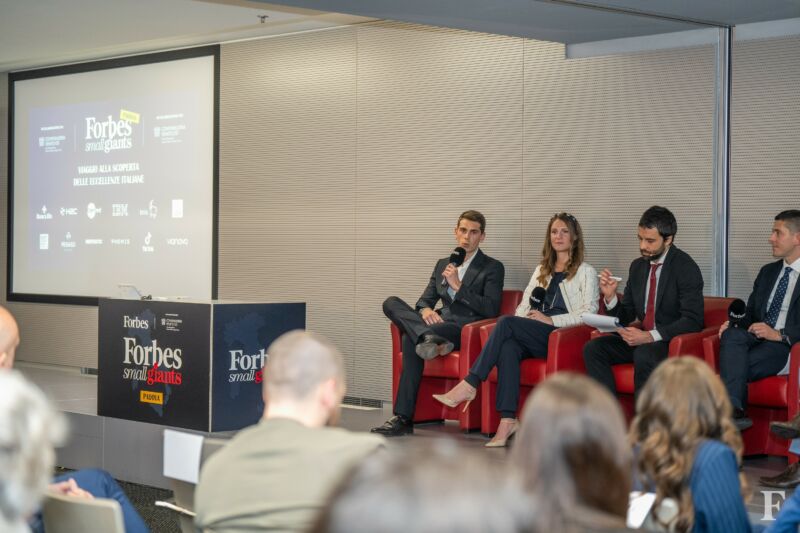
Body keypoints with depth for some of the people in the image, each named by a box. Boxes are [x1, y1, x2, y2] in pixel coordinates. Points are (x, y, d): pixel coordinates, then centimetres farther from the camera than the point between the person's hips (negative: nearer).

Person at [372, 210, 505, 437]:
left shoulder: (493, 268, 7)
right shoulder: (442, 264, 24)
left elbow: (491, 310, -5)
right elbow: (425, 299, 18)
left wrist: (458, 286, -12)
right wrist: (425, 310, -8)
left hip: (466, 329, -6)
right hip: (438, 324, 6)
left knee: (411, 339, -33)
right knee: (391, 303, -21)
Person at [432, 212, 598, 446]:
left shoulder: (586, 272, 11)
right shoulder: (541, 270, 29)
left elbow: (589, 312, -2)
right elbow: (524, 305, 22)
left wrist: (551, 319, -11)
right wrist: (523, 319, -2)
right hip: (534, 337, 4)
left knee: (506, 323, -28)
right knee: (508, 347, -33)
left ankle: (469, 385, -30)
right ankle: (507, 420, -43)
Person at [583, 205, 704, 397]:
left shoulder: (685, 267, -10)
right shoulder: (637, 267, 10)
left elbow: (693, 321, -18)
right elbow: (625, 317, 15)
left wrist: (650, 337, -27)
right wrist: (610, 296, -6)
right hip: (644, 339, 7)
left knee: (644, 355, -36)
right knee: (593, 348, -14)